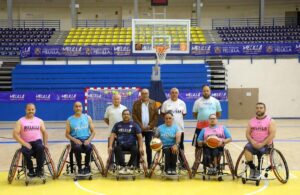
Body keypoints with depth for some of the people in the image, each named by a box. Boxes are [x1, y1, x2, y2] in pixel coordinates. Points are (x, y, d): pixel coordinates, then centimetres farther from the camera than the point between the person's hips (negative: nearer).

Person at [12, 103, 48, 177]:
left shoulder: (39, 121, 15)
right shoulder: (20, 121, 5)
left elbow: (44, 132, 16)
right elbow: (15, 134, -4)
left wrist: (45, 143, 0)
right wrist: (24, 143, -15)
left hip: (37, 141, 1)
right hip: (27, 143, -1)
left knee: (40, 148, -35)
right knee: (26, 152, -36)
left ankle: (39, 169, -20)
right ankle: (31, 170, -11)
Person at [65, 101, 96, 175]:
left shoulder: (87, 118, 10)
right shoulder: (70, 120, 7)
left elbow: (93, 132, 8)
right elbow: (67, 134, 5)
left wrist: (89, 140, -11)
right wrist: (74, 140, -13)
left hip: (86, 139, 1)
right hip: (75, 140, -1)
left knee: (88, 147, -33)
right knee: (77, 148, -35)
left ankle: (87, 167, -10)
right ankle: (79, 168, -17)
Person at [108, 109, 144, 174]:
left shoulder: (134, 125, 6)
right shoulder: (117, 125, 12)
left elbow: (139, 137, 0)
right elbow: (112, 135, 5)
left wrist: (141, 147, -14)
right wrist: (110, 146, -9)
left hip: (131, 145, -1)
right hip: (120, 145, 1)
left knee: (135, 150, -33)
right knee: (116, 149, -32)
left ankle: (129, 166, -16)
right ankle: (122, 167, -27)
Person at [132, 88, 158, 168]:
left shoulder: (153, 103, 6)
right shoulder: (136, 103, 4)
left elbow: (156, 115, 2)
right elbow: (134, 115, -2)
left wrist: (151, 126, -8)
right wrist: (141, 126, -10)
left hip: (149, 129, 0)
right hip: (139, 129, 0)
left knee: (149, 147, 4)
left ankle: (149, 164, 10)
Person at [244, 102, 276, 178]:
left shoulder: (270, 120, -1)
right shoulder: (251, 121, 10)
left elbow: (272, 135, -10)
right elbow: (247, 133, 7)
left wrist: (262, 144, -19)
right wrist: (252, 141, -13)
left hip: (265, 144, -3)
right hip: (254, 143, 3)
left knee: (259, 151, -30)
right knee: (247, 148, -27)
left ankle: (258, 170, -8)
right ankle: (252, 169, -16)